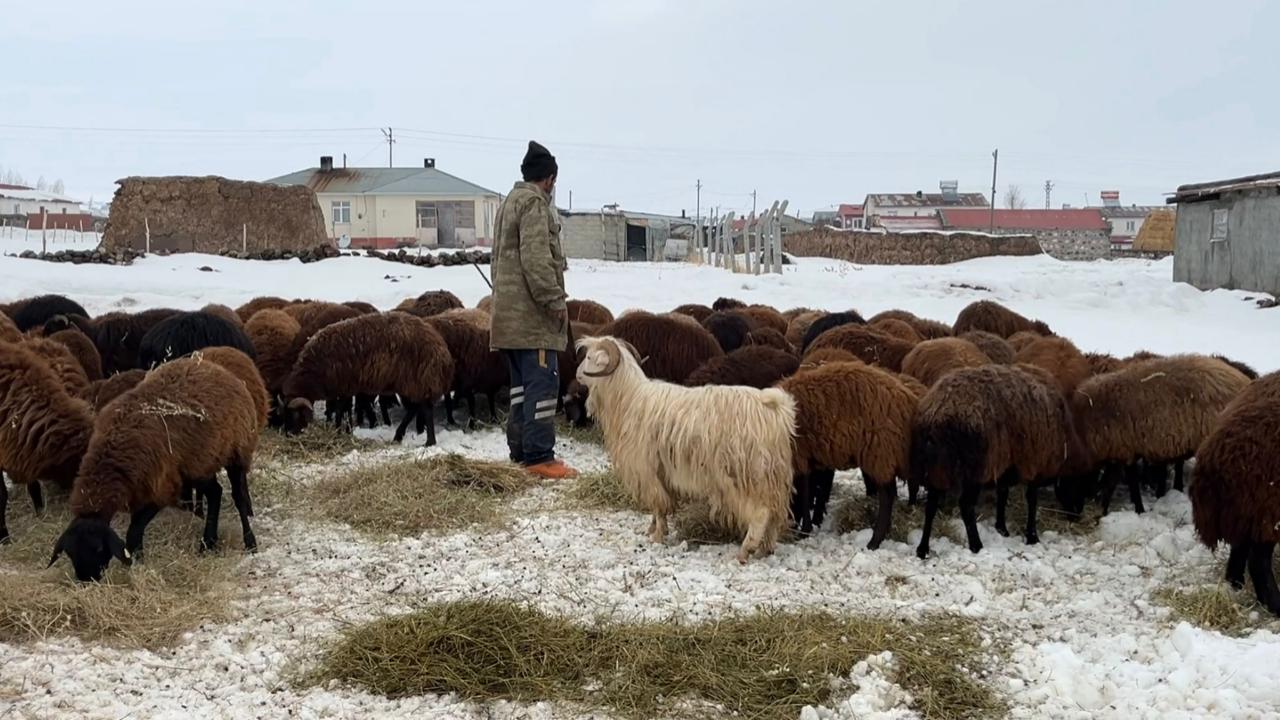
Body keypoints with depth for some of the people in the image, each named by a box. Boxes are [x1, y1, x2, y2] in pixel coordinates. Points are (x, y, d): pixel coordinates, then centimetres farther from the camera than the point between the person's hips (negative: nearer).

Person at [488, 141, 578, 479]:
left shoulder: (509, 203, 22)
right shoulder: (535, 203, -10)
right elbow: (536, 257, -20)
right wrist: (555, 300, -18)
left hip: (509, 312, 10)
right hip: (532, 313, -10)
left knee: (522, 383, 14)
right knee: (542, 382, -11)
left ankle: (521, 451, 17)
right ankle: (538, 457, -13)